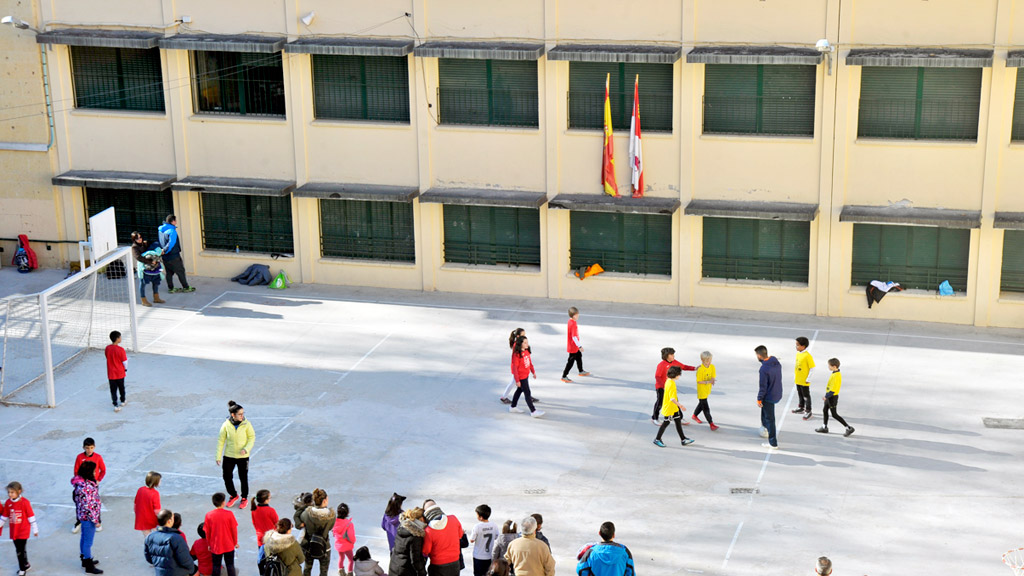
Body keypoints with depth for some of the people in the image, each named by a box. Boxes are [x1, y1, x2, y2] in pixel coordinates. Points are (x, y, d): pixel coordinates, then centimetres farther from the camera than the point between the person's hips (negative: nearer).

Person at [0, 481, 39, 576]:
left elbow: (31, 516, -9)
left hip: (23, 531, -5)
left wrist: (35, 529, -4)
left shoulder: (25, 502, -16)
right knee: (19, 549, 15)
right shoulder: (8, 503, -2)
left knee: (21, 550, -3)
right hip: (13, 531, 5)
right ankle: (26, 565, 34)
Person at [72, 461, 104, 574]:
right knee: (88, 541, 2)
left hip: (82, 515, 10)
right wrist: (95, 519, -19)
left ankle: (85, 559, 41)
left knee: (84, 537, 24)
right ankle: (89, 566, 13)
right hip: (88, 516, -10)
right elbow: (88, 505, -28)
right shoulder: (86, 486, -30)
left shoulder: (81, 482, 1)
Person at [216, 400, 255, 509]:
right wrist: (218, 456, -2)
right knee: (227, 477, 8)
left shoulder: (246, 424, -12)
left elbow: (252, 437, -2)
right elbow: (221, 440, -3)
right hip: (229, 456, 1)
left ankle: (245, 498, 29)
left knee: (243, 478, 8)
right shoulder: (226, 425, -12)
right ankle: (233, 496, 33)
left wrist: (246, 449, -19)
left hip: (243, 456, -1)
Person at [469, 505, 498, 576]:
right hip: (490, 556, 4)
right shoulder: (494, 526, -9)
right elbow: (496, 537, 6)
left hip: (478, 556, -4)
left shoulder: (477, 527, -21)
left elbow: (472, 540, -13)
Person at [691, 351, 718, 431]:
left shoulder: (712, 367, -4)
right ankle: (711, 424, -3)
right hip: (701, 390, -7)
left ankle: (695, 415, 47)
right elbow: (699, 381, -20)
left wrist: (712, 381, -22)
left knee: (702, 403, 25)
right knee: (705, 407, -4)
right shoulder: (700, 369, -24)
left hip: (707, 390, 7)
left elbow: (713, 377, 1)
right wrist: (707, 382, -31)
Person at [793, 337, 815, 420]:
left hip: (804, 381, -8)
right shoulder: (798, 354, 3)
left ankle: (808, 412, 11)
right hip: (797, 380, 8)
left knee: (806, 396, 3)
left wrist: (808, 379, -16)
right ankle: (801, 408, 38)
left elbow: (812, 368, -17)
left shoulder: (807, 356, -21)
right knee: (800, 395, 22)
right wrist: (794, 376, 17)